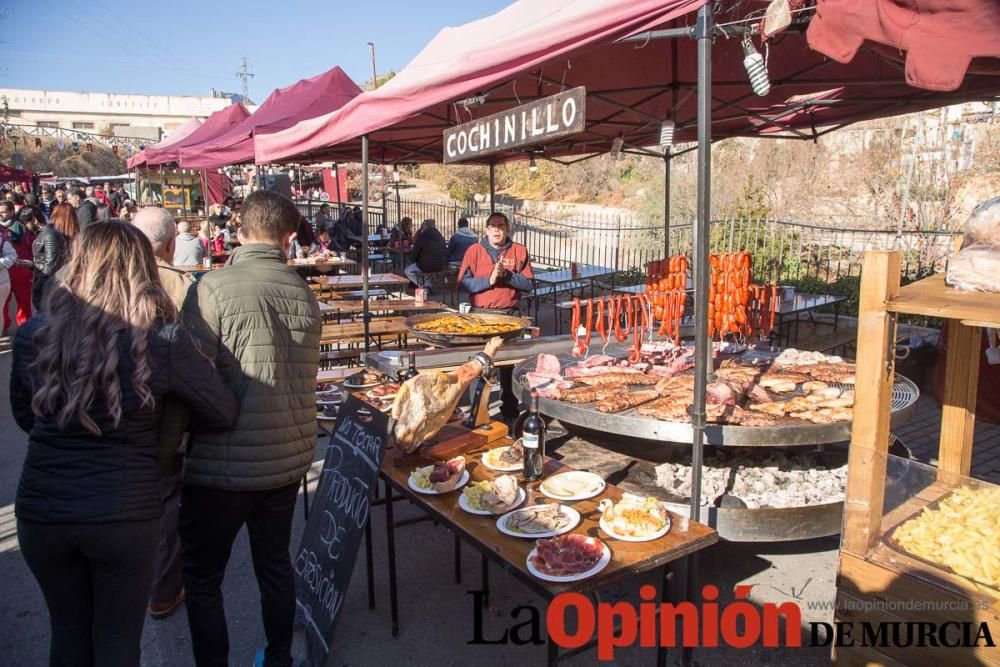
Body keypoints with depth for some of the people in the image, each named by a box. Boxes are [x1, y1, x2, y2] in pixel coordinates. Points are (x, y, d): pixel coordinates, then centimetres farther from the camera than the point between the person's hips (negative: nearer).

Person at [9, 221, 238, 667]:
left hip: (40, 511, 3)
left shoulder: (32, 334, -8)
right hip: (124, 514, -3)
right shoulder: (163, 342, -18)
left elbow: (24, 416, 9)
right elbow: (225, 414, -6)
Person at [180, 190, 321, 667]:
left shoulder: (213, 288, -16)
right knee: (275, 565, 22)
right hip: (289, 460, 5)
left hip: (223, 467, -5)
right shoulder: (305, 292, -1)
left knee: (202, 581, 14)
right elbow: (305, 377, 6)